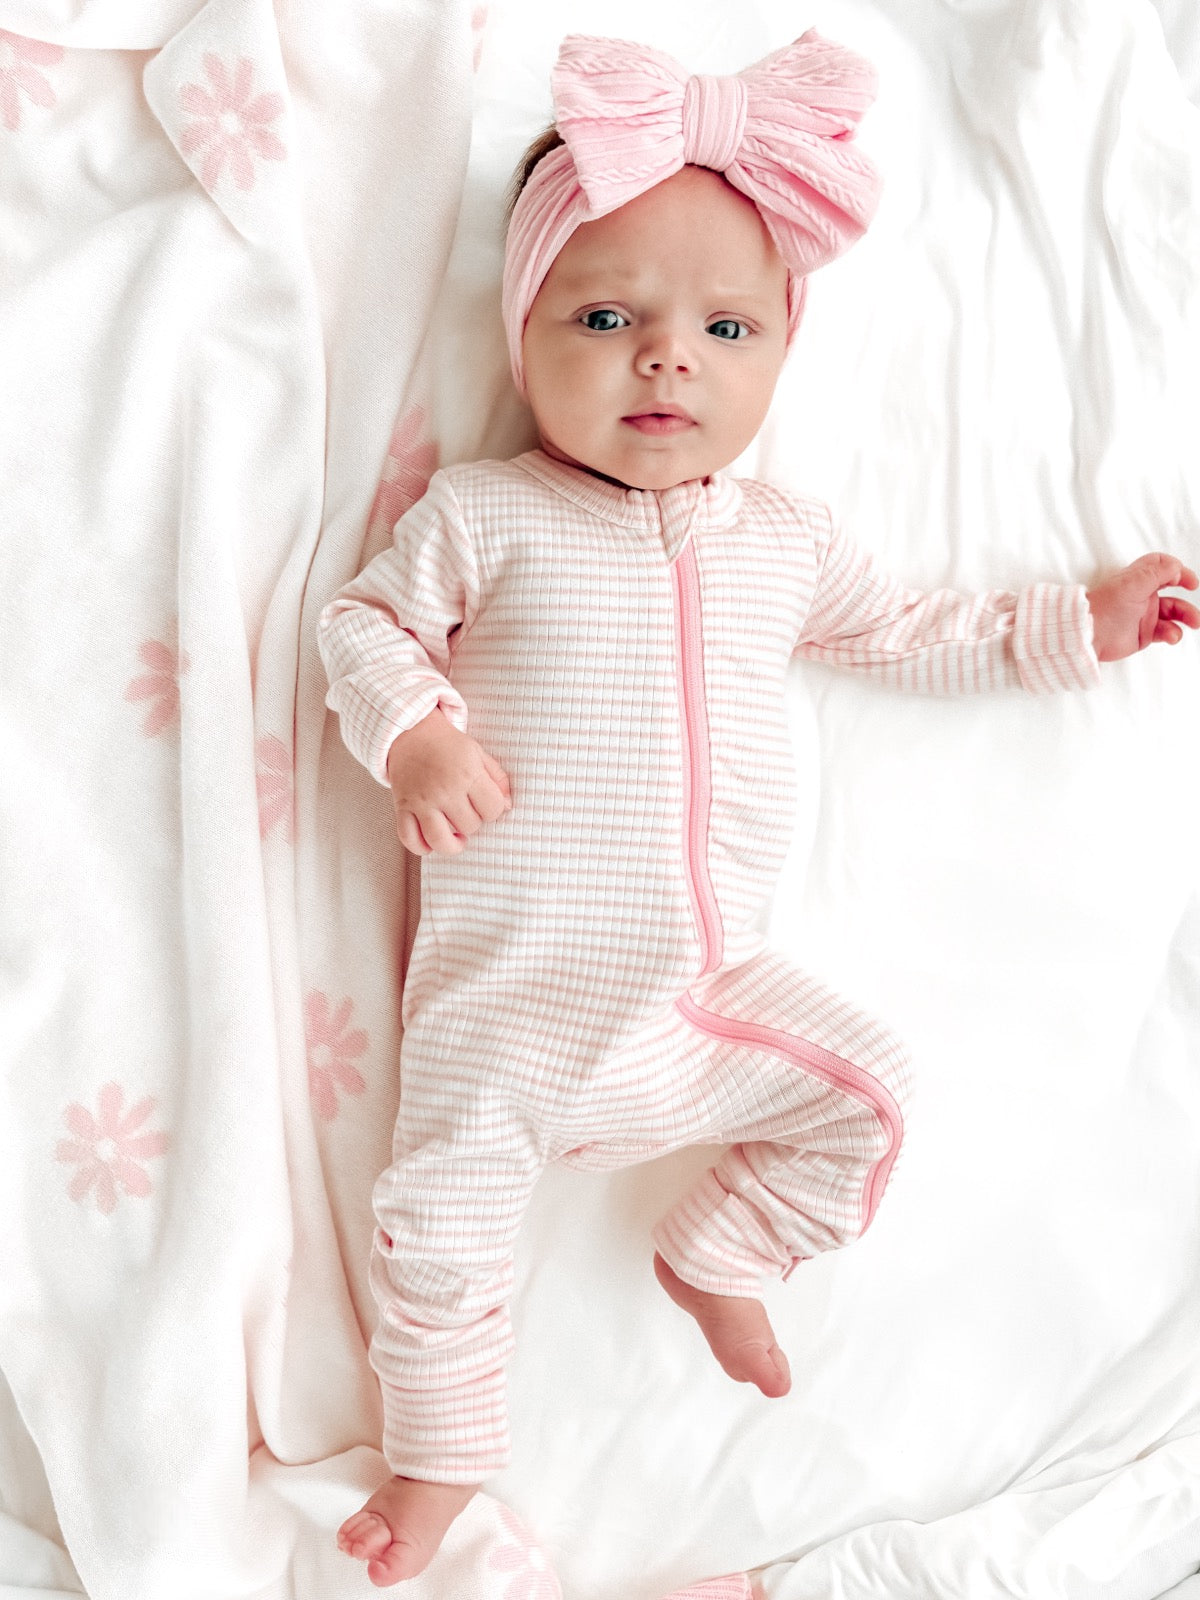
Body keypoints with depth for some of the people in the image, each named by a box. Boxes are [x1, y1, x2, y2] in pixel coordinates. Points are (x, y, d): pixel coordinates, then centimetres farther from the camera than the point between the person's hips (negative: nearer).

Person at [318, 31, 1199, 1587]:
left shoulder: (787, 541, 7)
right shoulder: (486, 514, -5)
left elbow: (915, 637, 19)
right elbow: (366, 616, 0)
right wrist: (411, 733, -19)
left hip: (709, 982, 4)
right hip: (509, 995, -4)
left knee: (867, 1088, 6)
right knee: (444, 1215, -6)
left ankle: (717, 1257, 28)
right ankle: (437, 1455, 21)